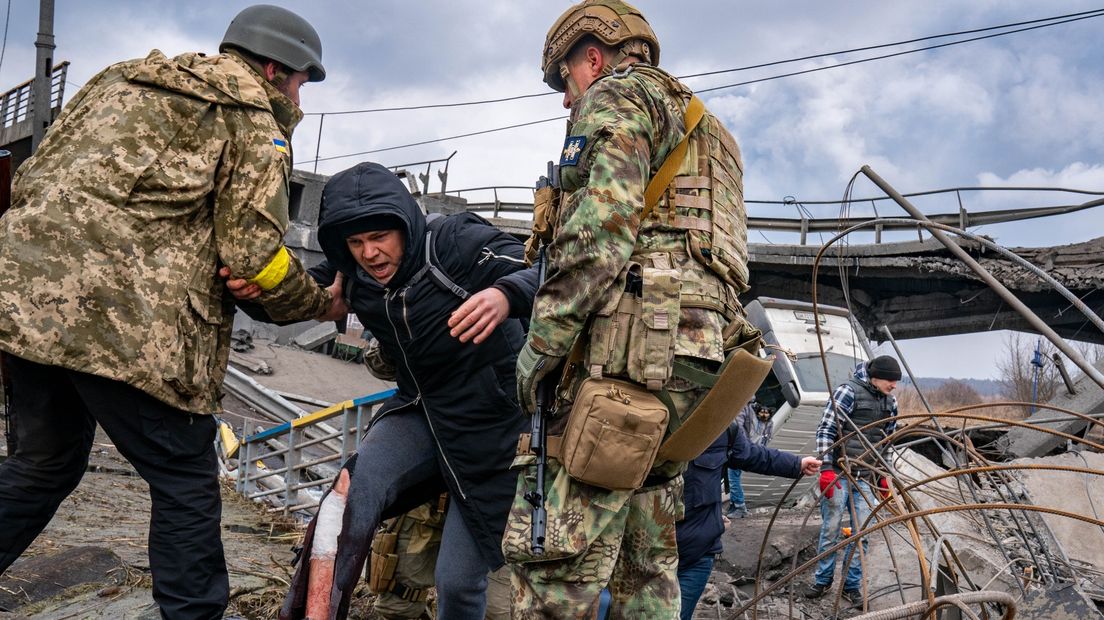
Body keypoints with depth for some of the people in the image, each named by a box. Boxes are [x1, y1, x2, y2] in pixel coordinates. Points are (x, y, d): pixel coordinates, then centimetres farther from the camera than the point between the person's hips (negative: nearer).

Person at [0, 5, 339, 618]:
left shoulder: (124, 78, 25)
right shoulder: (254, 119, 3)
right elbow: (251, 255, -4)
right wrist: (321, 302, 10)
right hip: (125, 322, -8)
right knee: (185, 480, 6)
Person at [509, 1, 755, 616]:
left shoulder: (616, 93, 5)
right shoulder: (703, 132, 34)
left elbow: (606, 217, -13)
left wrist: (543, 337, -14)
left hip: (631, 339, -10)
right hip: (694, 354, 10)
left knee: (556, 554, -12)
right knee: (645, 559, 11)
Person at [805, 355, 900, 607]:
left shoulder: (890, 402, 8)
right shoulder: (849, 391, -11)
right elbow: (825, 430, -13)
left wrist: (882, 476, 18)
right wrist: (826, 468, -19)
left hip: (865, 478, 5)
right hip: (838, 473, -5)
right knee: (830, 529, 3)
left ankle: (852, 584, 18)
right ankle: (823, 580, 20)